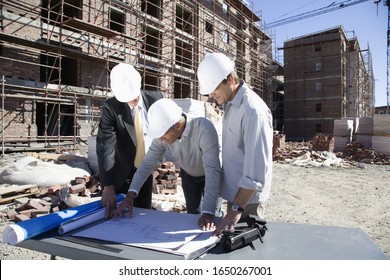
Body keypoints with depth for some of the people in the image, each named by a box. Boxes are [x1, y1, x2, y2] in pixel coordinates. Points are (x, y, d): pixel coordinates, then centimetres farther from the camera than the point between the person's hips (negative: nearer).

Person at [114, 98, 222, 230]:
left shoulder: (204, 129, -43)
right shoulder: (162, 134, -28)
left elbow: (212, 170, -45)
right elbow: (147, 163, -20)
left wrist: (208, 212, -50)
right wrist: (130, 196, -30)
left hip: (209, 175, -4)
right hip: (188, 174, 4)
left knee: (210, 222, 5)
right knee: (192, 211, 18)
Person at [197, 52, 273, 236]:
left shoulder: (253, 111, -24)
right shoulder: (229, 104, 5)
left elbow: (256, 168, -28)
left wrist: (237, 208, -29)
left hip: (247, 197, -8)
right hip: (235, 191, 8)